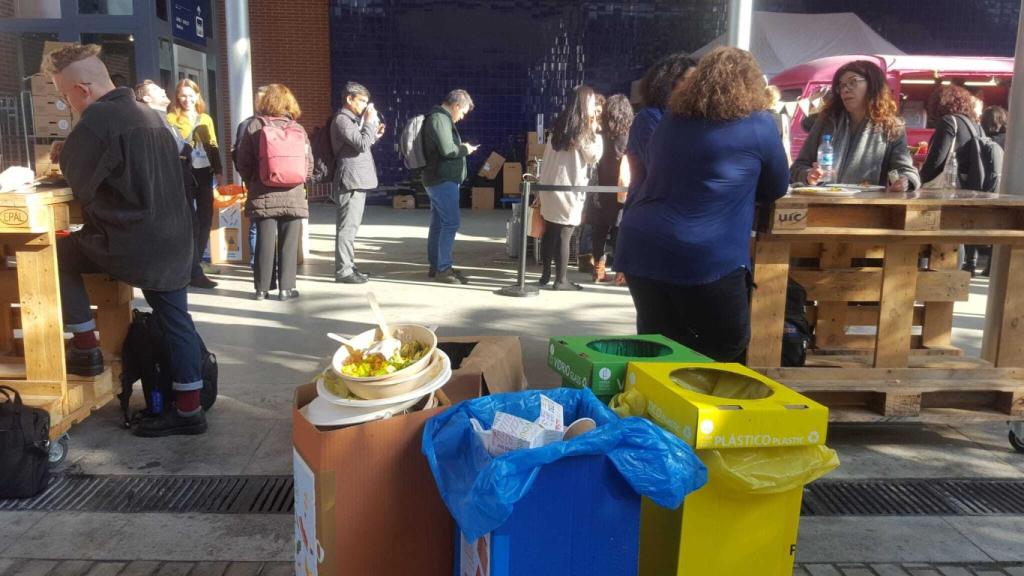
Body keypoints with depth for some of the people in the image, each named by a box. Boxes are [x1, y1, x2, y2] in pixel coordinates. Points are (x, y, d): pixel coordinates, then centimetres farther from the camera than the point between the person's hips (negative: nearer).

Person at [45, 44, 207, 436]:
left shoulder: (96, 120, -12)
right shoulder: (148, 114, 16)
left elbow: (79, 185, -8)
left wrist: (66, 156, 12)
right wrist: (73, 157, 20)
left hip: (135, 244, -8)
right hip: (174, 241, 8)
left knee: (58, 254, 13)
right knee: (176, 321, 11)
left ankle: (86, 348, 15)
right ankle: (188, 411, 17)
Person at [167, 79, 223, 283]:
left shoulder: (206, 119, 14)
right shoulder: (171, 119, 1)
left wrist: (218, 169, 8)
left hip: (204, 172, 5)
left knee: (206, 216, 7)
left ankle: (198, 258, 18)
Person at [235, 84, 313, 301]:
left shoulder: (254, 127, -1)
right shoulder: (298, 128, 1)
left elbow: (244, 163, -2)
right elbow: (309, 164, 1)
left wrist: (253, 184, 14)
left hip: (263, 195, 0)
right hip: (293, 195, 0)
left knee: (264, 242, 6)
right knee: (289, 243, 4)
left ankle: (262, 288, 12)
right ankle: (286, 288, 6)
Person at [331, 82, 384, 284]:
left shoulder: (353, 119, 20)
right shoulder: (342, 120, -12)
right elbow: (362, 144, -21)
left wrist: (376, 134, 12)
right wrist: (370, 122, -11)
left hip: (358, 181, 10)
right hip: (350, 181, -10)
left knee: (351, 226, 14)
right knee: (347, 227, -9)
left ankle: (347, 265, 21)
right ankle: (343, 271, -6)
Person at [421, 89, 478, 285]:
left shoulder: (441, 118, 18)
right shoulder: (439, 119, -15)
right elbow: (447, 150, -23)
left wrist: (462, 148, 12)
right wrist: (465, 149, -7)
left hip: (438, 179, 11)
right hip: (443, 180, -11)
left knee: (438, 223, 12)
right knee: (451, 223, -11)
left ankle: (436, 265, 18)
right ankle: (443, 269, -10)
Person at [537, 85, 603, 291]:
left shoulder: (560, 125, 14)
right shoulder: (583, 130, -8)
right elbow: (594, 156, -4)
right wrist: (595, 131, 1)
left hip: (550, 185, 7)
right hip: (569, 188, -7)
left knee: (550, 232, 11)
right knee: (564, 235, -3)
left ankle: (545, 274, 17)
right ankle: (561, 280, 0)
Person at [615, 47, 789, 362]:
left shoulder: (670, 120, 15)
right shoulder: (759, 125, 0)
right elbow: (776, 189, 13)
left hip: (639, 246, 6)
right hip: (703, 257, -6)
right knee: (729, 346, 12)